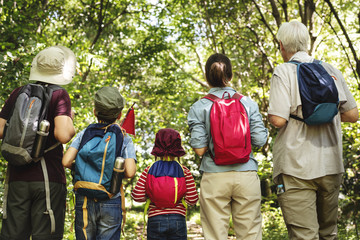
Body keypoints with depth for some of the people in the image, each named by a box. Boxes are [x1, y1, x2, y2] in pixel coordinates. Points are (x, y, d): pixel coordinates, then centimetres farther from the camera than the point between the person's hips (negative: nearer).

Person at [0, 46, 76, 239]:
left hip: (17, 178, 4)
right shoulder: (59, 95, -7)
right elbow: (63, 135, -20)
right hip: (48, 179, -4)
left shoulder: (18, 93, 8)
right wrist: (70, 120, 0)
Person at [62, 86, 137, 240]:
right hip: (111, 204, -1)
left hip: (84, 202, 1)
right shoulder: (124, 138, 2)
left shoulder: (84, 134, 4)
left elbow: (66, 162, -7)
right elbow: (130, 172, -10)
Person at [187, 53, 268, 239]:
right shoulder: (248, 103, 3)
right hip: (246, 175, 1)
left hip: (214, 177, -1)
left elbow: (199, 149, -6)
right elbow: (260, 140, 0)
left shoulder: (199, 107, -1)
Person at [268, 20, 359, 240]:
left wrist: (270, 114, 6)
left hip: (297, 167, -5)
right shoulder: (331, 70, 8)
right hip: (331, 165, 5)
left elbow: (278, 120, -16)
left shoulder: (284, 71, -6)